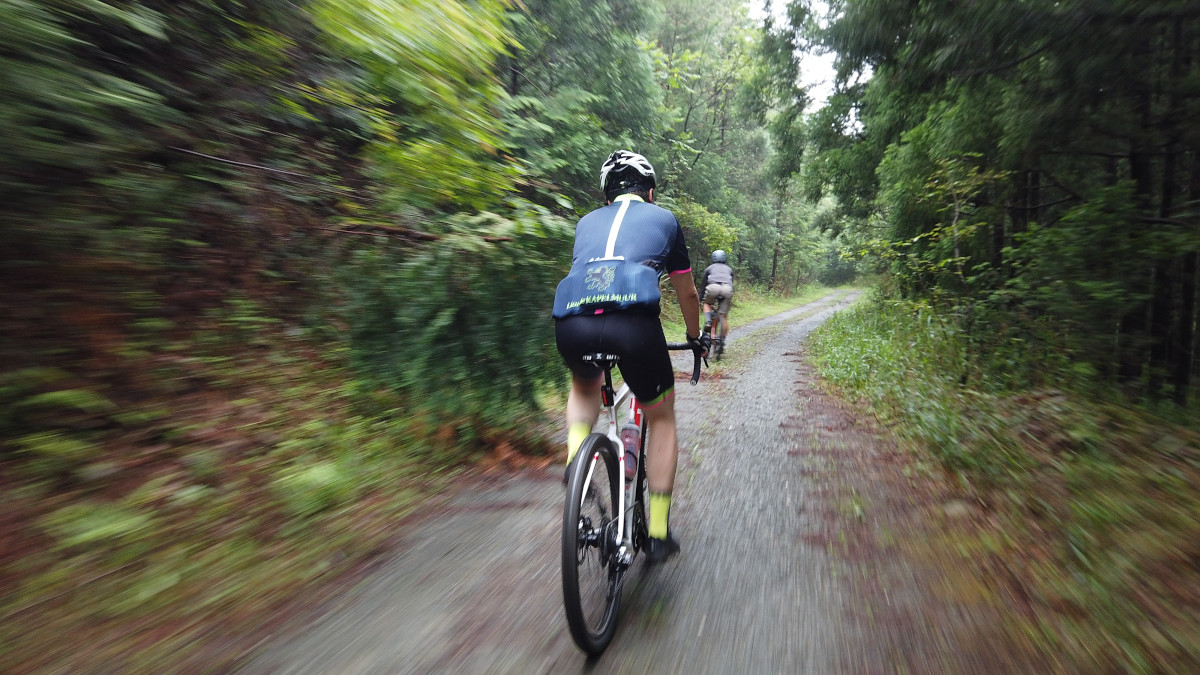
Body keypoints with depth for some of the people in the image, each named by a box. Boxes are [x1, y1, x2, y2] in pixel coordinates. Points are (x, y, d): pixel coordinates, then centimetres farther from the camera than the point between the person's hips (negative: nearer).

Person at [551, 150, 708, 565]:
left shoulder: (587, 222, 32)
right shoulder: (663, 218, 27)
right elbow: (687, 293, 34)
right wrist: (694, 337, 52)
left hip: (572, 322, 3)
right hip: (634, 321, -2)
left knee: (584, 388, 37)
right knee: (661, 417, 22)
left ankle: (576, 457, 12)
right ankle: (658, 534, 26)